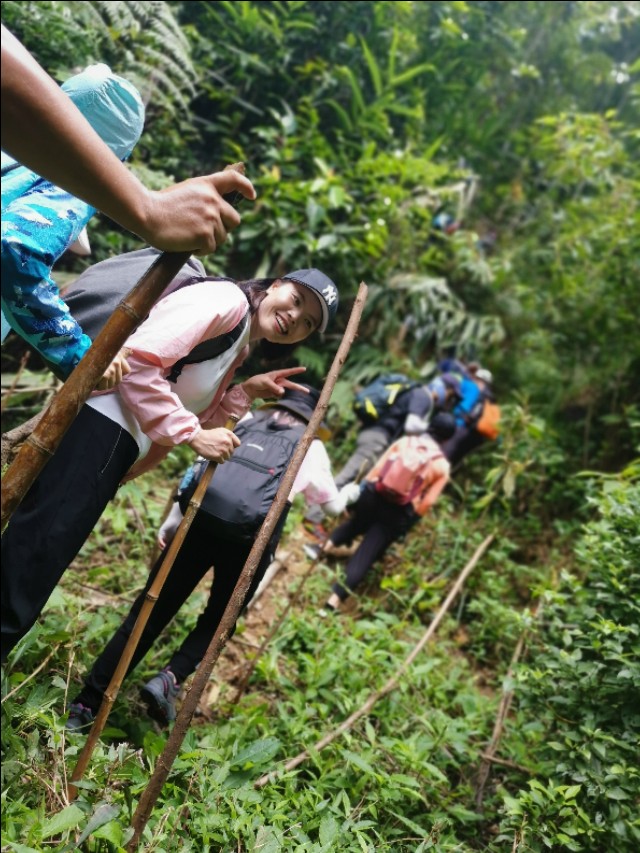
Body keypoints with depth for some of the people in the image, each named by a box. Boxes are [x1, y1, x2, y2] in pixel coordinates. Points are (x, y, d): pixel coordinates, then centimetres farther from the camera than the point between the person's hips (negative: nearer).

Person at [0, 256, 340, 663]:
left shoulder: (239, 350, 22)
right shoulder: (226, 299, -6)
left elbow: (196, 420, 18)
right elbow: (139, 360, -17)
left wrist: (247, 392, 8)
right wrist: (193, 434, -15)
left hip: (121, 446, 10)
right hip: (100, 425, -9)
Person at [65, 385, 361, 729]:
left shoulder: (246, 420, 26)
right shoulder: (312, 448, 21)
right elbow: (332, 504, 35)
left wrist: (173, 519, 15)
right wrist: (351, 493, 57)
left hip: (200, 518, 2)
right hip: (249, 538, -2)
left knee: (149, 613, 9)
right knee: (218, 620, 22)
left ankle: (84, 706, 13)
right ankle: (170, 679, 0)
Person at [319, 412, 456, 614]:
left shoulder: (404, 441, 4)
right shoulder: (442, 466, -1)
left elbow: (376, 469, 0)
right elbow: (428, 502, -5)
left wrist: (361, 492, 9)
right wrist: (408, 522, 9)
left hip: (373, 496, 2)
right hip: (397, 514, -2)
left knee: (354, 525, 35)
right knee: (364, 557, 6)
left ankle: (327, 546, 17)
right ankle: (334, 601, 0)